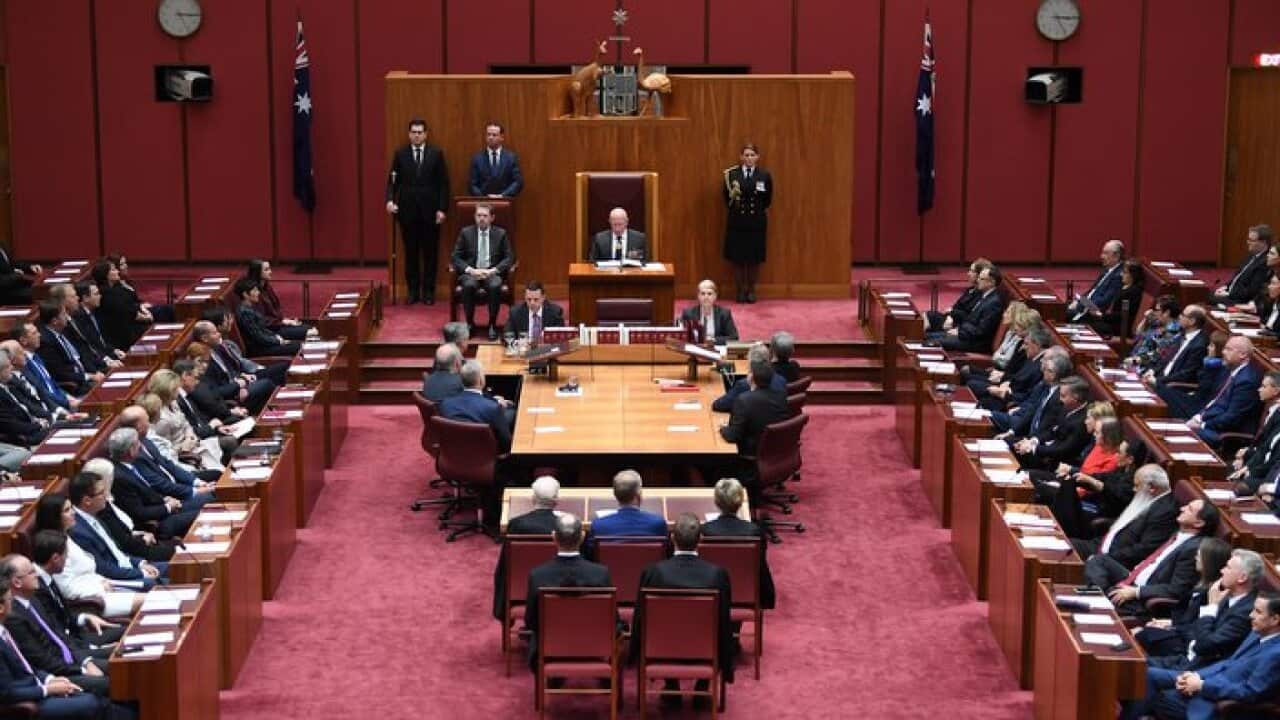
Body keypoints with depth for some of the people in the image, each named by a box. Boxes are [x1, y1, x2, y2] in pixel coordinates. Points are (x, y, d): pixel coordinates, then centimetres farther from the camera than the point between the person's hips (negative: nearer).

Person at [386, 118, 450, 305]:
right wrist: (390, 200, -15)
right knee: (410, 252, 5)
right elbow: (392, 180, 2)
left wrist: (441, 209, -5)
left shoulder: (436, 154, 3)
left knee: (430, 252, 3)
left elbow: (443, 183, 1)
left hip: (429, 210, -1)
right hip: (407, 210, 1)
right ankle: (413, 290, 12)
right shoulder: (400, 154, 5)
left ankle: (428, 291, 11)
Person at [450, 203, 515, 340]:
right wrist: (471, 270, -14)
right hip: (471, 273, 0)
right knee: (469, 286, -34)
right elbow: (456, 257, 3)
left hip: (492, 273, 0)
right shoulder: (466, 232, 7)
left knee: (495, 286, -34)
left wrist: (493, 270, -13)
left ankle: (492, 325, -21)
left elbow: (509, 258, 4)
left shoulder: (500, 233, 8)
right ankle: (470, 323, -17)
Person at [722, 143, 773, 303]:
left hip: (757, 222, 0)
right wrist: (732, 196, -11)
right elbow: (726, 198, 4)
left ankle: (751, 290, 21)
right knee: (738, 259, 3)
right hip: (737, 222, 0)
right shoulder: (731, 174, -1)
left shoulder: (765, 175, 0)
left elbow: (768, 200, 4)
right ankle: (740, 291, 16)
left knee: (754, 259, 5)